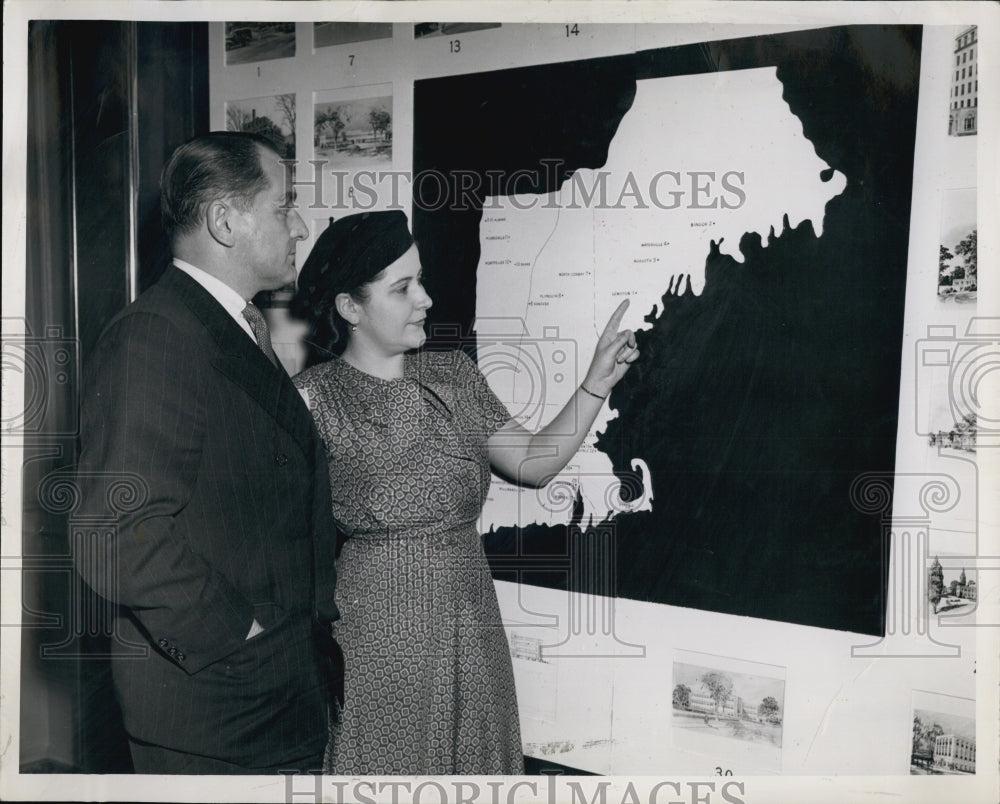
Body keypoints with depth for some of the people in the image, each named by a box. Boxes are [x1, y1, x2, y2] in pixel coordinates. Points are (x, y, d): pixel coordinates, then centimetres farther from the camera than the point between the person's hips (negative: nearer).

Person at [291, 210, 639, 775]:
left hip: (471, 618, 5)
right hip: (378, 626, -5)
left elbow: (533, 463, 7)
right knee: (387, 764, 6)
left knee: (472, 760, 14)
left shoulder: (454, 374, 7)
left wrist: (598, 383, 1)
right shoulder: (313, 398, -8)